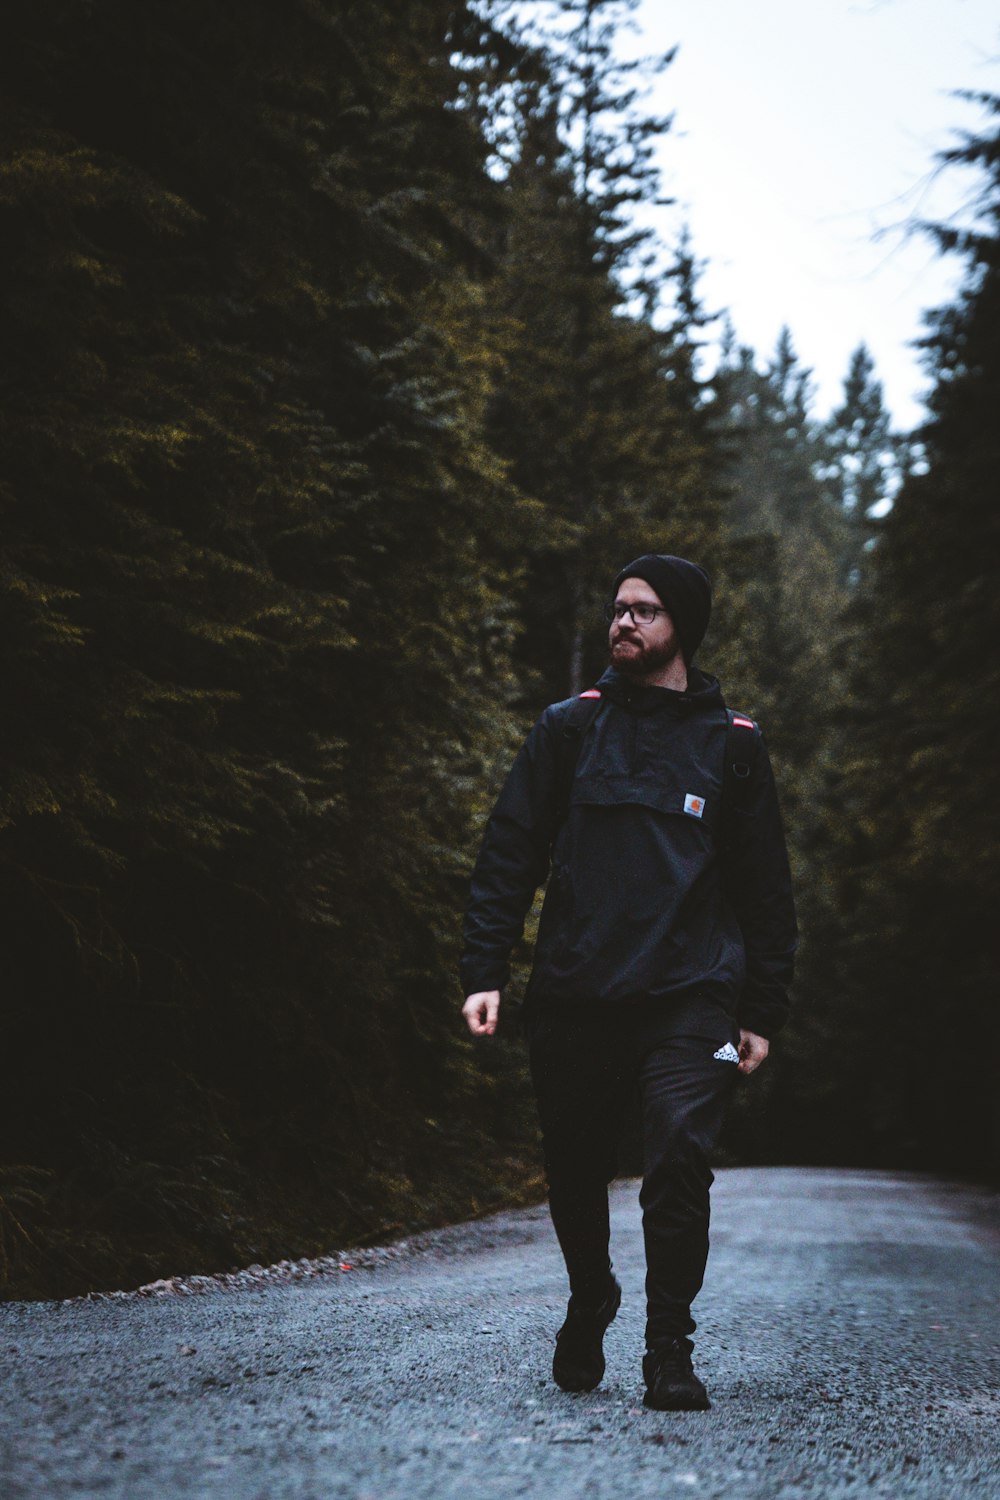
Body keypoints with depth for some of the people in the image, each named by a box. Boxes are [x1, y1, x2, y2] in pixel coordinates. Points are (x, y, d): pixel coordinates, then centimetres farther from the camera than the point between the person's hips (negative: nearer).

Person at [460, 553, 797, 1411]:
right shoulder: (567, 729, 9)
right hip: (573, 1001, 2)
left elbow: (767, 890, 10)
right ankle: (589, 1309, 36)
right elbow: (509, 854, 8)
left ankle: (670, 1351, -4)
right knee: (575, 1177, 9)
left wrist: (762, 1012, 6)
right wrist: (484, 971, -2)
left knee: (679, 1158, -17)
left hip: (689, 1001, -1)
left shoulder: (732, 746, 8)